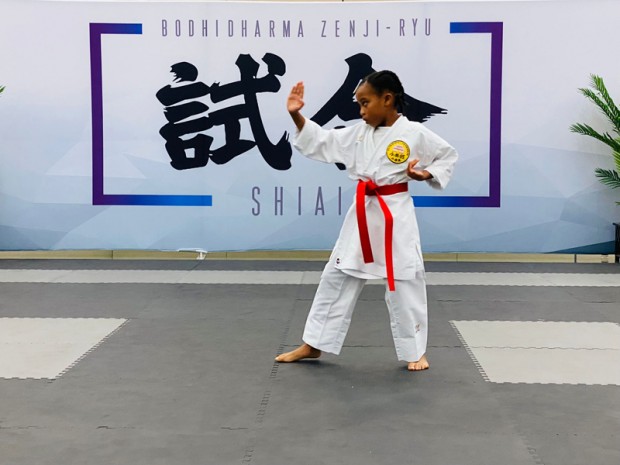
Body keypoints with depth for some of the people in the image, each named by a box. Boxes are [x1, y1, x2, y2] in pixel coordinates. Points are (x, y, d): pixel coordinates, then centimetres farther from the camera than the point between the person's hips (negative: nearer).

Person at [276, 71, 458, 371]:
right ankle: (312, 345, 20)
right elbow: (321, 143, 7)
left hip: (395, 216, -5)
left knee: (405, 284, 2)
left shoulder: (415, 133, -8)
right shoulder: (359, 133, 6)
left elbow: (448, 156, 4)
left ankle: (415, 352, 20)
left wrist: (427, 174, -13)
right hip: (362, 214, 5)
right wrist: (297, 115, -3)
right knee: (336, 278, 9)